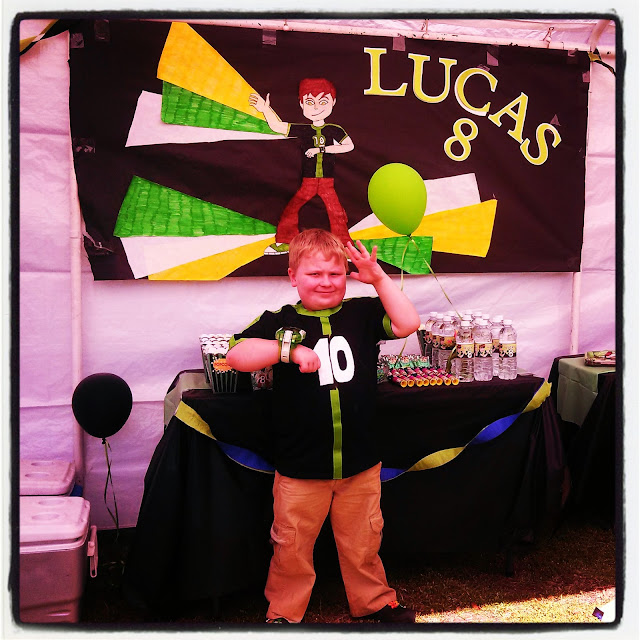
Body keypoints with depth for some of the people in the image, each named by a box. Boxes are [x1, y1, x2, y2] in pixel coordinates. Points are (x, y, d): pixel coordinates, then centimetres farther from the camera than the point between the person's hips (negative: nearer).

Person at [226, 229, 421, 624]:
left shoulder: (362, 314, 2)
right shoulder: (278, 322, -5)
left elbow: (408, 324, -9)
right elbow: (236, 356, -16)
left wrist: (379, 278, -13)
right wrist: (289, 349, -28)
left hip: (360, 463, 2)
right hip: (300, 468, -1)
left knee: (362, 542, 20)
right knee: (292, 547, 14)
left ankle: (376, 602, 43)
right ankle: (284, 612, 37)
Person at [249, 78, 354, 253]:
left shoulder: (334, 130, -1)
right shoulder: (302, 130, 2)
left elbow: (349, 146, -12)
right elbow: (276, 126, 0)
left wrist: (321, 149, -15)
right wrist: (265, 109, -14)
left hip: (327, 182, -1)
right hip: (308, 182, 2)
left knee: (336, 213, -6)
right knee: (290, 209, 1)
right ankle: (284, 243, 18)